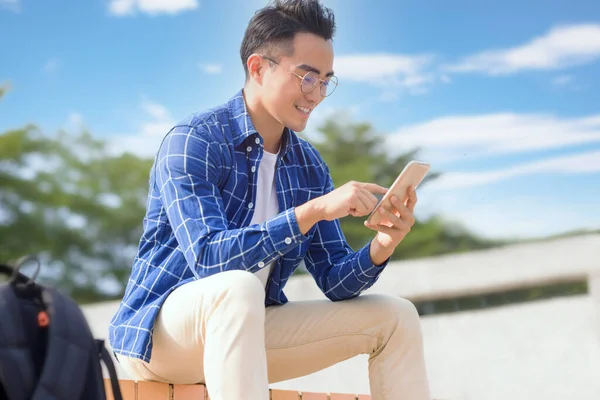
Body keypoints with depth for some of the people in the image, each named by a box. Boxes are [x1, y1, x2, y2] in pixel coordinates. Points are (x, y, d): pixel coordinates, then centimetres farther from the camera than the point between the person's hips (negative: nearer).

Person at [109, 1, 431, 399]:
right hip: (161, 329, -7)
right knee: (237, 288, -38)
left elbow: (335, 281, 3)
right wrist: (312, 211, -33)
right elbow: (208, 257, -28)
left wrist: (380, 248, -19)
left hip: (248, 328, 7)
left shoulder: (309, 166, 4)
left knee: (395, 316, -1)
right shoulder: (192, 142, -16)